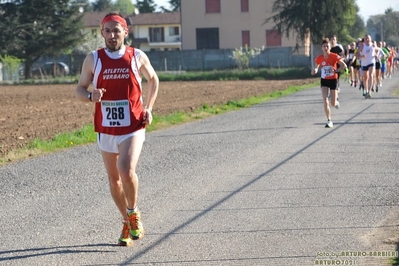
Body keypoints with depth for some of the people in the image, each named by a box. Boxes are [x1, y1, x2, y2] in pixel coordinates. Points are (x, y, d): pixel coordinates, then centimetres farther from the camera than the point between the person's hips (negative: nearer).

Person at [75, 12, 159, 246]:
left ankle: (134, 212, 5)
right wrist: (90, 96, -18)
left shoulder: (138, 57, -1)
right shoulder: (93, 60, 0)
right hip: (106, 129, 3)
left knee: (127, 170, -23)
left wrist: (149, 108, 3)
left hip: (133, 128, -3)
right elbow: (79, 89, 6)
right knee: (114, 178, 11)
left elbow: (153, 79, 16)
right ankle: (127, 223, 30)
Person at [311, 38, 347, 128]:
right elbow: (316, 67, 13)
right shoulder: (319, 58, -3)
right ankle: (329, 121, -7)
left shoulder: (334, 56, -12)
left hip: (333, 80, -2)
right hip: (324, 80, 2)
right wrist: (315, 70, -10)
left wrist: (335, 70, -24)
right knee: (325, 100, -13)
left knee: (333, 104, 4)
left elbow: (344, 66, -13)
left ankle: (336, 102, 44)